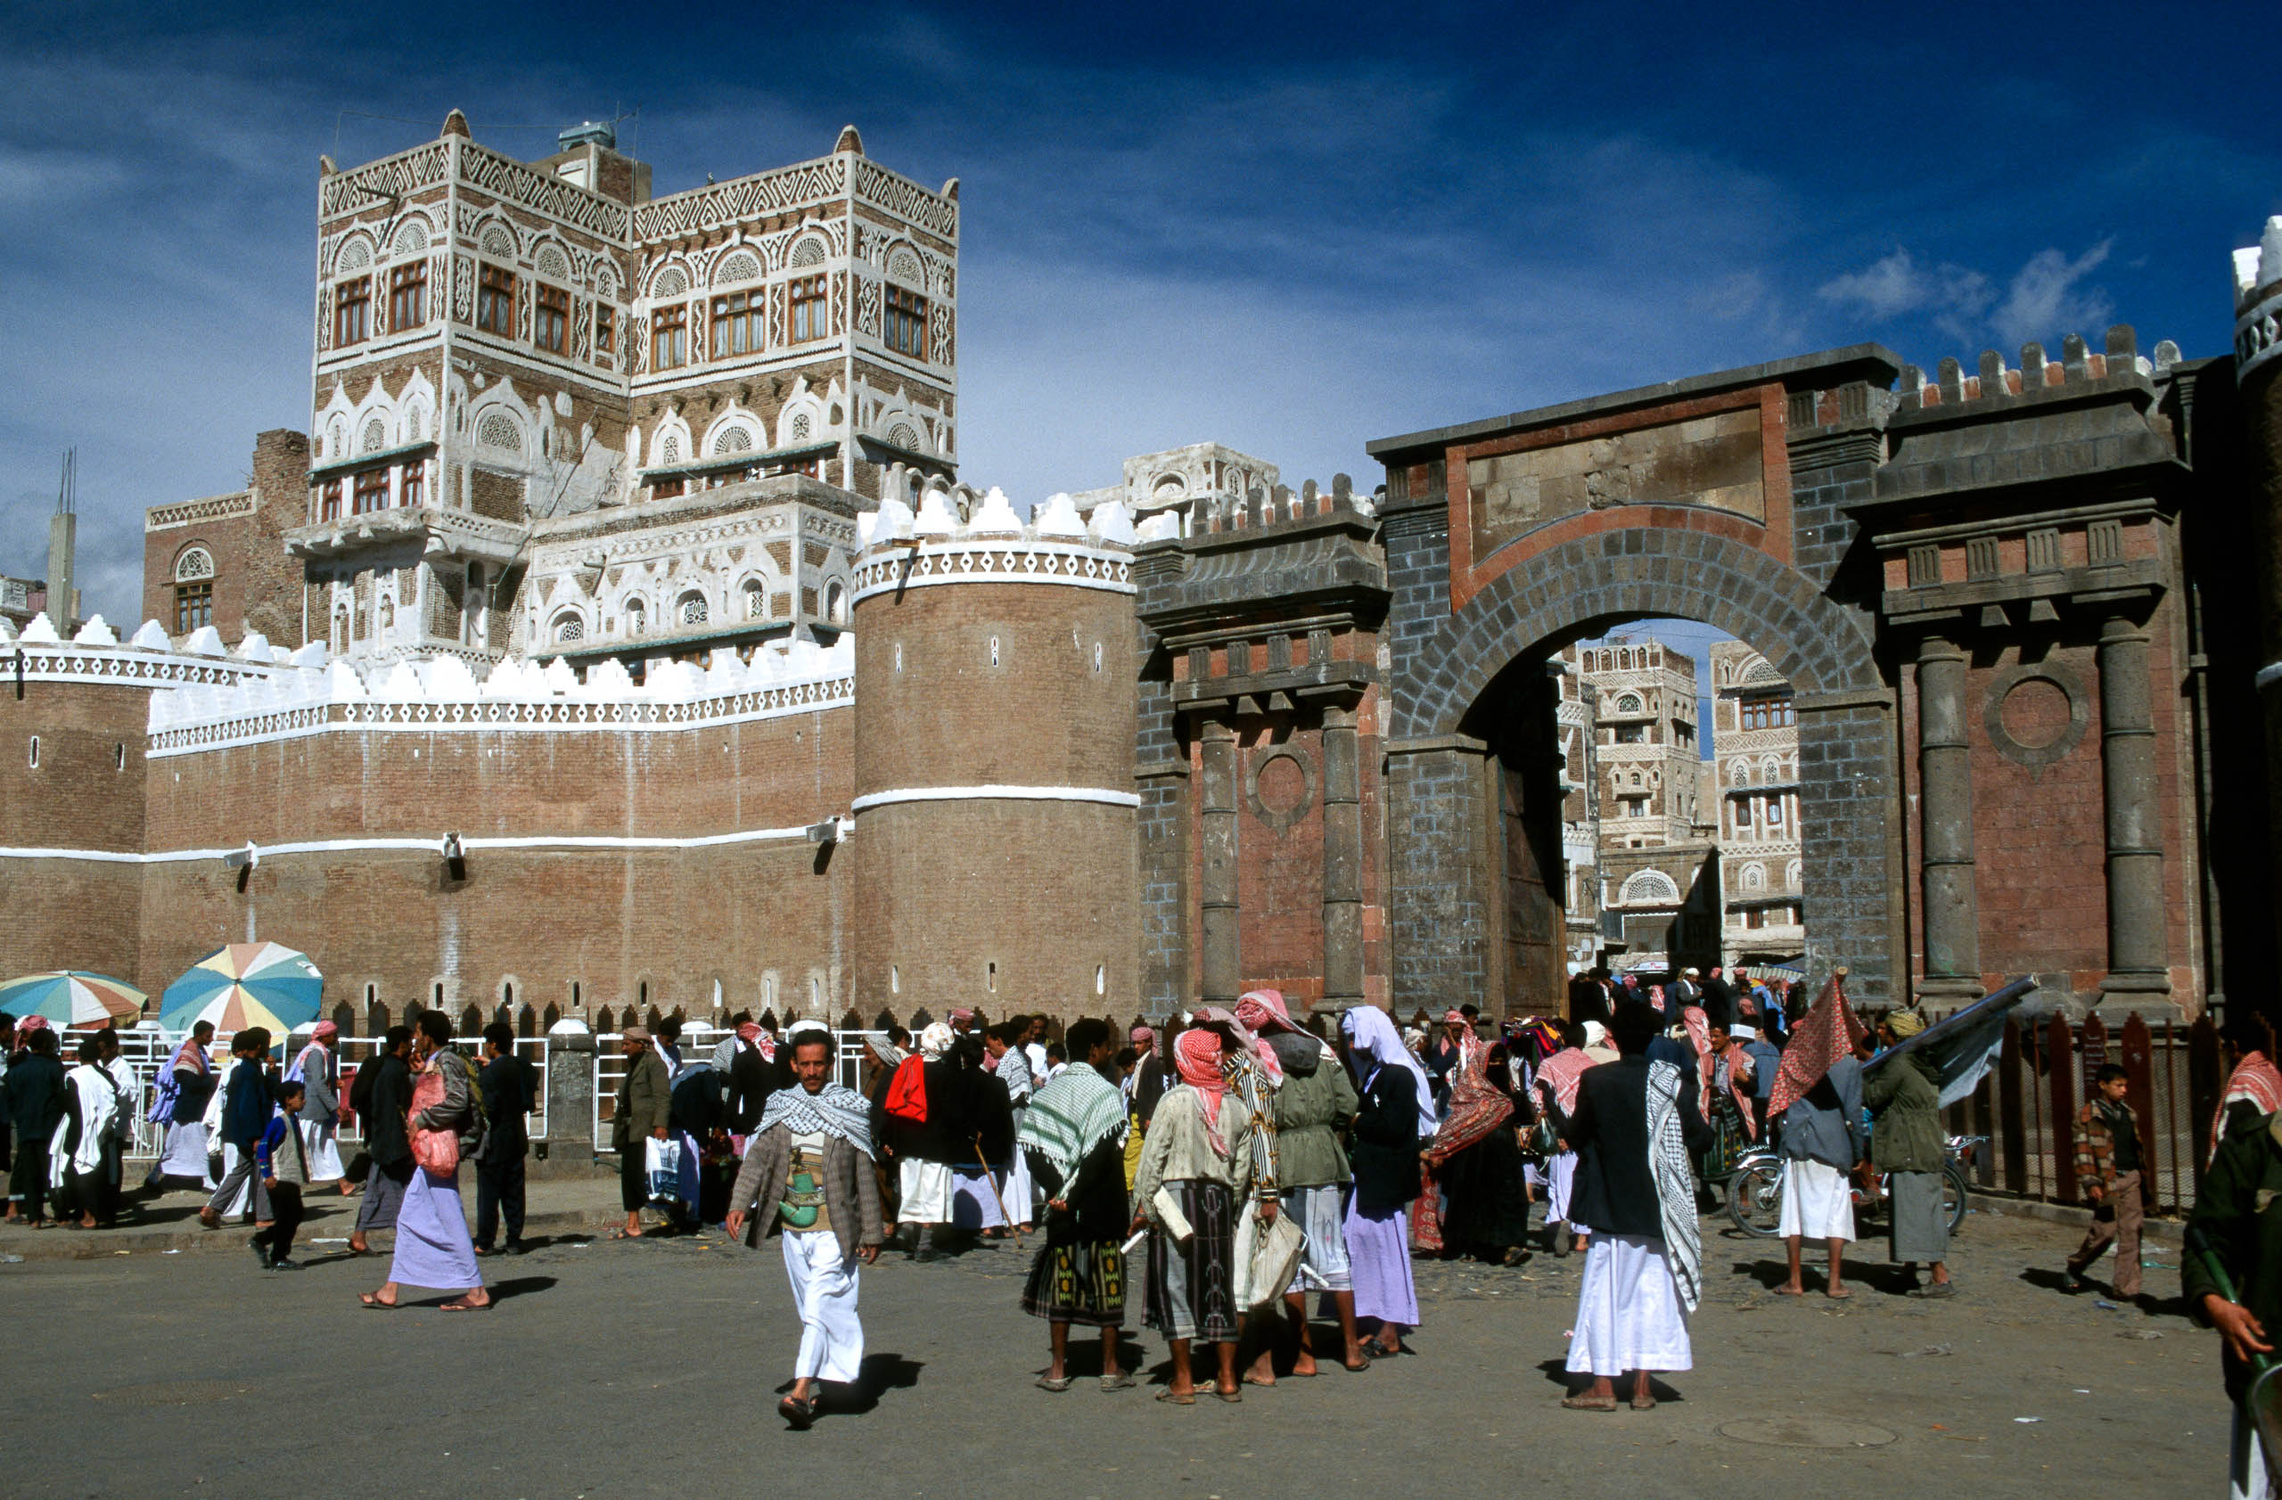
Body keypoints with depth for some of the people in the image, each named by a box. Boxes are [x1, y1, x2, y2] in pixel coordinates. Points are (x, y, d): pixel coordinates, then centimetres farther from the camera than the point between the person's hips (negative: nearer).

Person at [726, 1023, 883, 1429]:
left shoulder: (851, 1111, -1)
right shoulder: (780, 1108, 8)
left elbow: (865, 1175, 1)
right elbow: (757, 1157, -2)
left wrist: (871, 1232, 1)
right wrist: (739, 1204, -17)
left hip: (834, 1231, -4)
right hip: (793, 1228, 4)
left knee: (819, 1307, -13)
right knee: (810, 1311, 13)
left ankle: (801, 1391, -18)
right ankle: (821, 1386, 24)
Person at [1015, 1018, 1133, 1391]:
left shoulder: (1046, 1093, 6)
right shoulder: (1106, 1092, -10)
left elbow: (1031, 1149, -1)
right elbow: (1105, 1154, -18)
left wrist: (1058, 1189, -8)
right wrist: (1075, 1194, -14)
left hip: (1062, 1207, 4)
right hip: (1103, 1207, -4)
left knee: (1062, 1280, 10)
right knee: (1107, 1281, 5)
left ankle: (1058, 1369, 12)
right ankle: (1110, 1368, 12)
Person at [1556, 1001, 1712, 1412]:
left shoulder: (1596, 1081, -10)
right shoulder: (1674, 1082, -8)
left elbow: (1575, 1135, -3)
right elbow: (1700, 1137, -5)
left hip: (1612, 1204, -1)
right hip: (1660, 1207, 1)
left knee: (1605, 1291, 6)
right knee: (1653, 1291, 10)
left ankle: (1603, 1385, 5)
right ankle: (1642, 1385, 11)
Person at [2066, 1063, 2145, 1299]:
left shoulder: (2127, 1112, 15)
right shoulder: (2089, 1115, -5)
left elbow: (2137, 1145, 23)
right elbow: (2083, 1151, -9)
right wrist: (2091, 1183, -17)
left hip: (2131, 1177, 6)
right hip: (2108, 1181, -6)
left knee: (2131, 1232, 0)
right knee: (2104, 1231, -4)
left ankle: (2126, 1287, 4)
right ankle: (2075, 1267, 19)